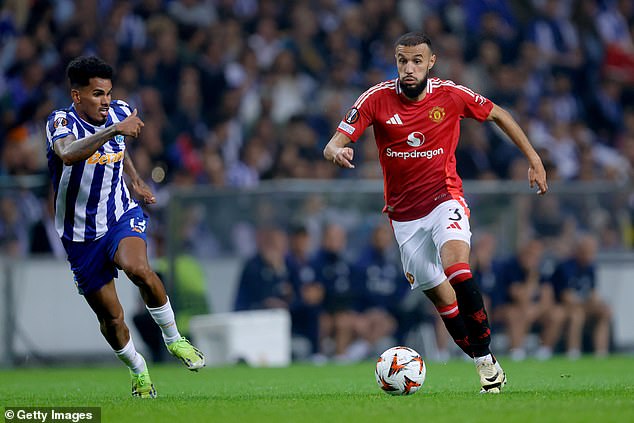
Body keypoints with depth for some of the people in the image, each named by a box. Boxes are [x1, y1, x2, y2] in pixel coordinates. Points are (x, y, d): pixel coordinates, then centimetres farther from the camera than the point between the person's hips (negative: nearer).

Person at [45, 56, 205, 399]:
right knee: (110, 316, 5)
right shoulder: (61, 122, -18)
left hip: (123, 216, 1)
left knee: (137, 267, -33)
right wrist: (114, 129, -52)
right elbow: (68, 154, -44)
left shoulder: (120, 114, -2)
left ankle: (173, 338, -12)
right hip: (81, 235, -1)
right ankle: (137, 370, 33)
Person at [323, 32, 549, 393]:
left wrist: (534, 159, 6)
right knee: (439, 295, 4)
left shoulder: (451, 95, -9)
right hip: (404, 212, 2)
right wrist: (337, 152, -37)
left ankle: (487, 357, -21)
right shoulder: (377, 99, -9)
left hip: (445, 199, -2)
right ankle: (485, 366, 18)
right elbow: (334, 145, -12)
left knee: (456, 269, -29)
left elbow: (499, 115, 8)